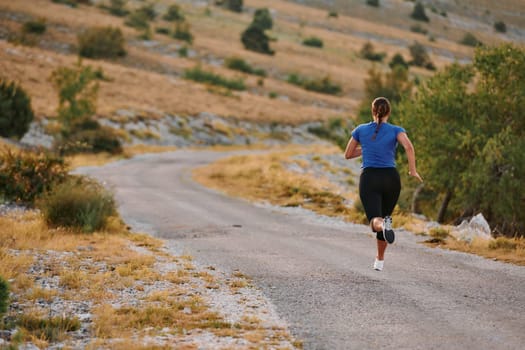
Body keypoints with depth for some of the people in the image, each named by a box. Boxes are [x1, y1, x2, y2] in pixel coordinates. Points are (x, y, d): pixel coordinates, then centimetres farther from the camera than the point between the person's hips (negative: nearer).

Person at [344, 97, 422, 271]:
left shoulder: (361, 130, 8)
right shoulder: (396, 130, 2)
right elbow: (409, 147, -18)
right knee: (385, 217, 24)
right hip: (391, 179, 1)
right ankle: (380, 260, 30)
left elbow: (348, 154, 16)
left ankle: (383, 225, -52)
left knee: (376, 222, -14)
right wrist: (413, 170, -6)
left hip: (369, 179, -1)